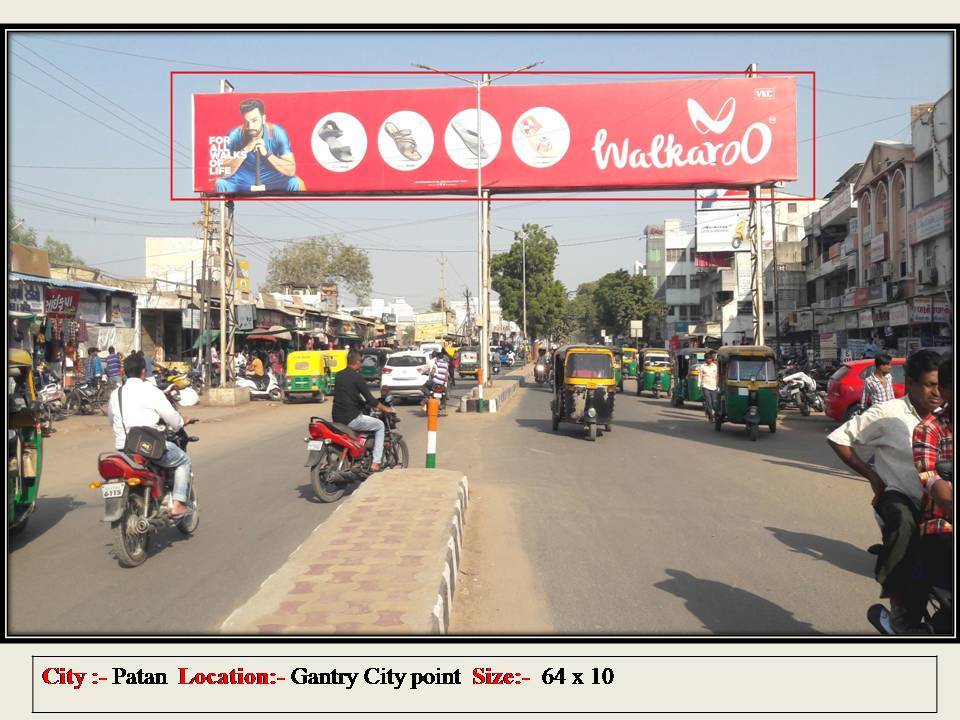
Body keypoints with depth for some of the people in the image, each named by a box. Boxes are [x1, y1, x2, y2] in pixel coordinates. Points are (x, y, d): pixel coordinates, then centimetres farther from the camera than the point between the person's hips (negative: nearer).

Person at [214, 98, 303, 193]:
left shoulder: (277, 133, -21)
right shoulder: (235, 135, -20)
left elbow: (291, 170, -24)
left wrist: (267, 154, -37)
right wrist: (245, 151, -36)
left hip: (273, 180, 0)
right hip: (242, 181, 0)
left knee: (295, 183, -26)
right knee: (221, 184, -27)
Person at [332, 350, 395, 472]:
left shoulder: (339, 375, 10)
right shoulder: (357, 377, -12)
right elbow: (370, 400, -12)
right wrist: (385, 408, 4)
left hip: (337, 418, 8)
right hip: (351, 419, -8)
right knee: (380, 425, 10)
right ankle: (375, 464, 3)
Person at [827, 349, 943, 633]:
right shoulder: (888, 413, -7)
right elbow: (838, 439, -5)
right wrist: (872, 475, -6)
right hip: (897, 495, -5)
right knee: (903, 522, -37)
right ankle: (899, 602, -22)